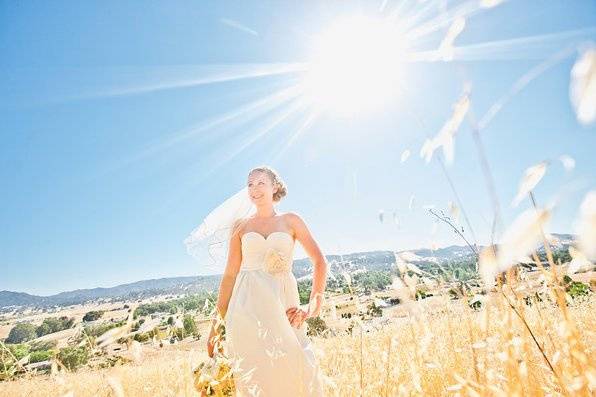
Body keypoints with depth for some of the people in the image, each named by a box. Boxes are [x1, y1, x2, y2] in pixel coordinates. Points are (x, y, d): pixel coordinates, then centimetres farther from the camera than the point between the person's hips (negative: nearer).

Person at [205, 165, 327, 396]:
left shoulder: (291, 221, 8)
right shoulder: (241, 226, 11)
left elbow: (319, 262, 6)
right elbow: (230, 275, 9)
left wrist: (313, 308, -3)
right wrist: (216, 324, 6)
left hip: (283, 306, 0)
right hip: (248, 308, 1)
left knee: (295, 374, -4)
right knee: (255, 377, -5)